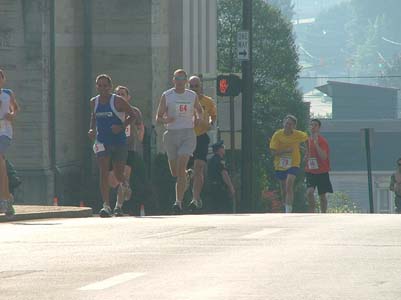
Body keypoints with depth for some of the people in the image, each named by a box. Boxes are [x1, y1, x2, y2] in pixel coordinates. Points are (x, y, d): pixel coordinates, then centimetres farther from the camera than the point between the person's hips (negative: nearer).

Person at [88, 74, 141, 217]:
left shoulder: (118, 101, -8)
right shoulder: (94, 102, 5)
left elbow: (134, 114, -2)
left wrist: (122, 126, -15)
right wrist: (92, 129, 6)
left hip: (119, 141, -2)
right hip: (102, 142, 2)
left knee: (118, 173, 6)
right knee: (103, 172, -13)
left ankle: (124, 184, 45)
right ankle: (106, 205, -16)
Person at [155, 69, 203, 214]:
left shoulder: (192, 96, 7)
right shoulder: (166, 96, 3)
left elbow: (199, 109, 26)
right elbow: (158, 118, 4)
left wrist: (198, 118, 4)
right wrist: (165, 120, -19)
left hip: (188, 134, -1)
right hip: (171, 134, 1)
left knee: (181, 167, -17)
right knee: (174, 172, 8)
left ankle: (179, 202, -20)